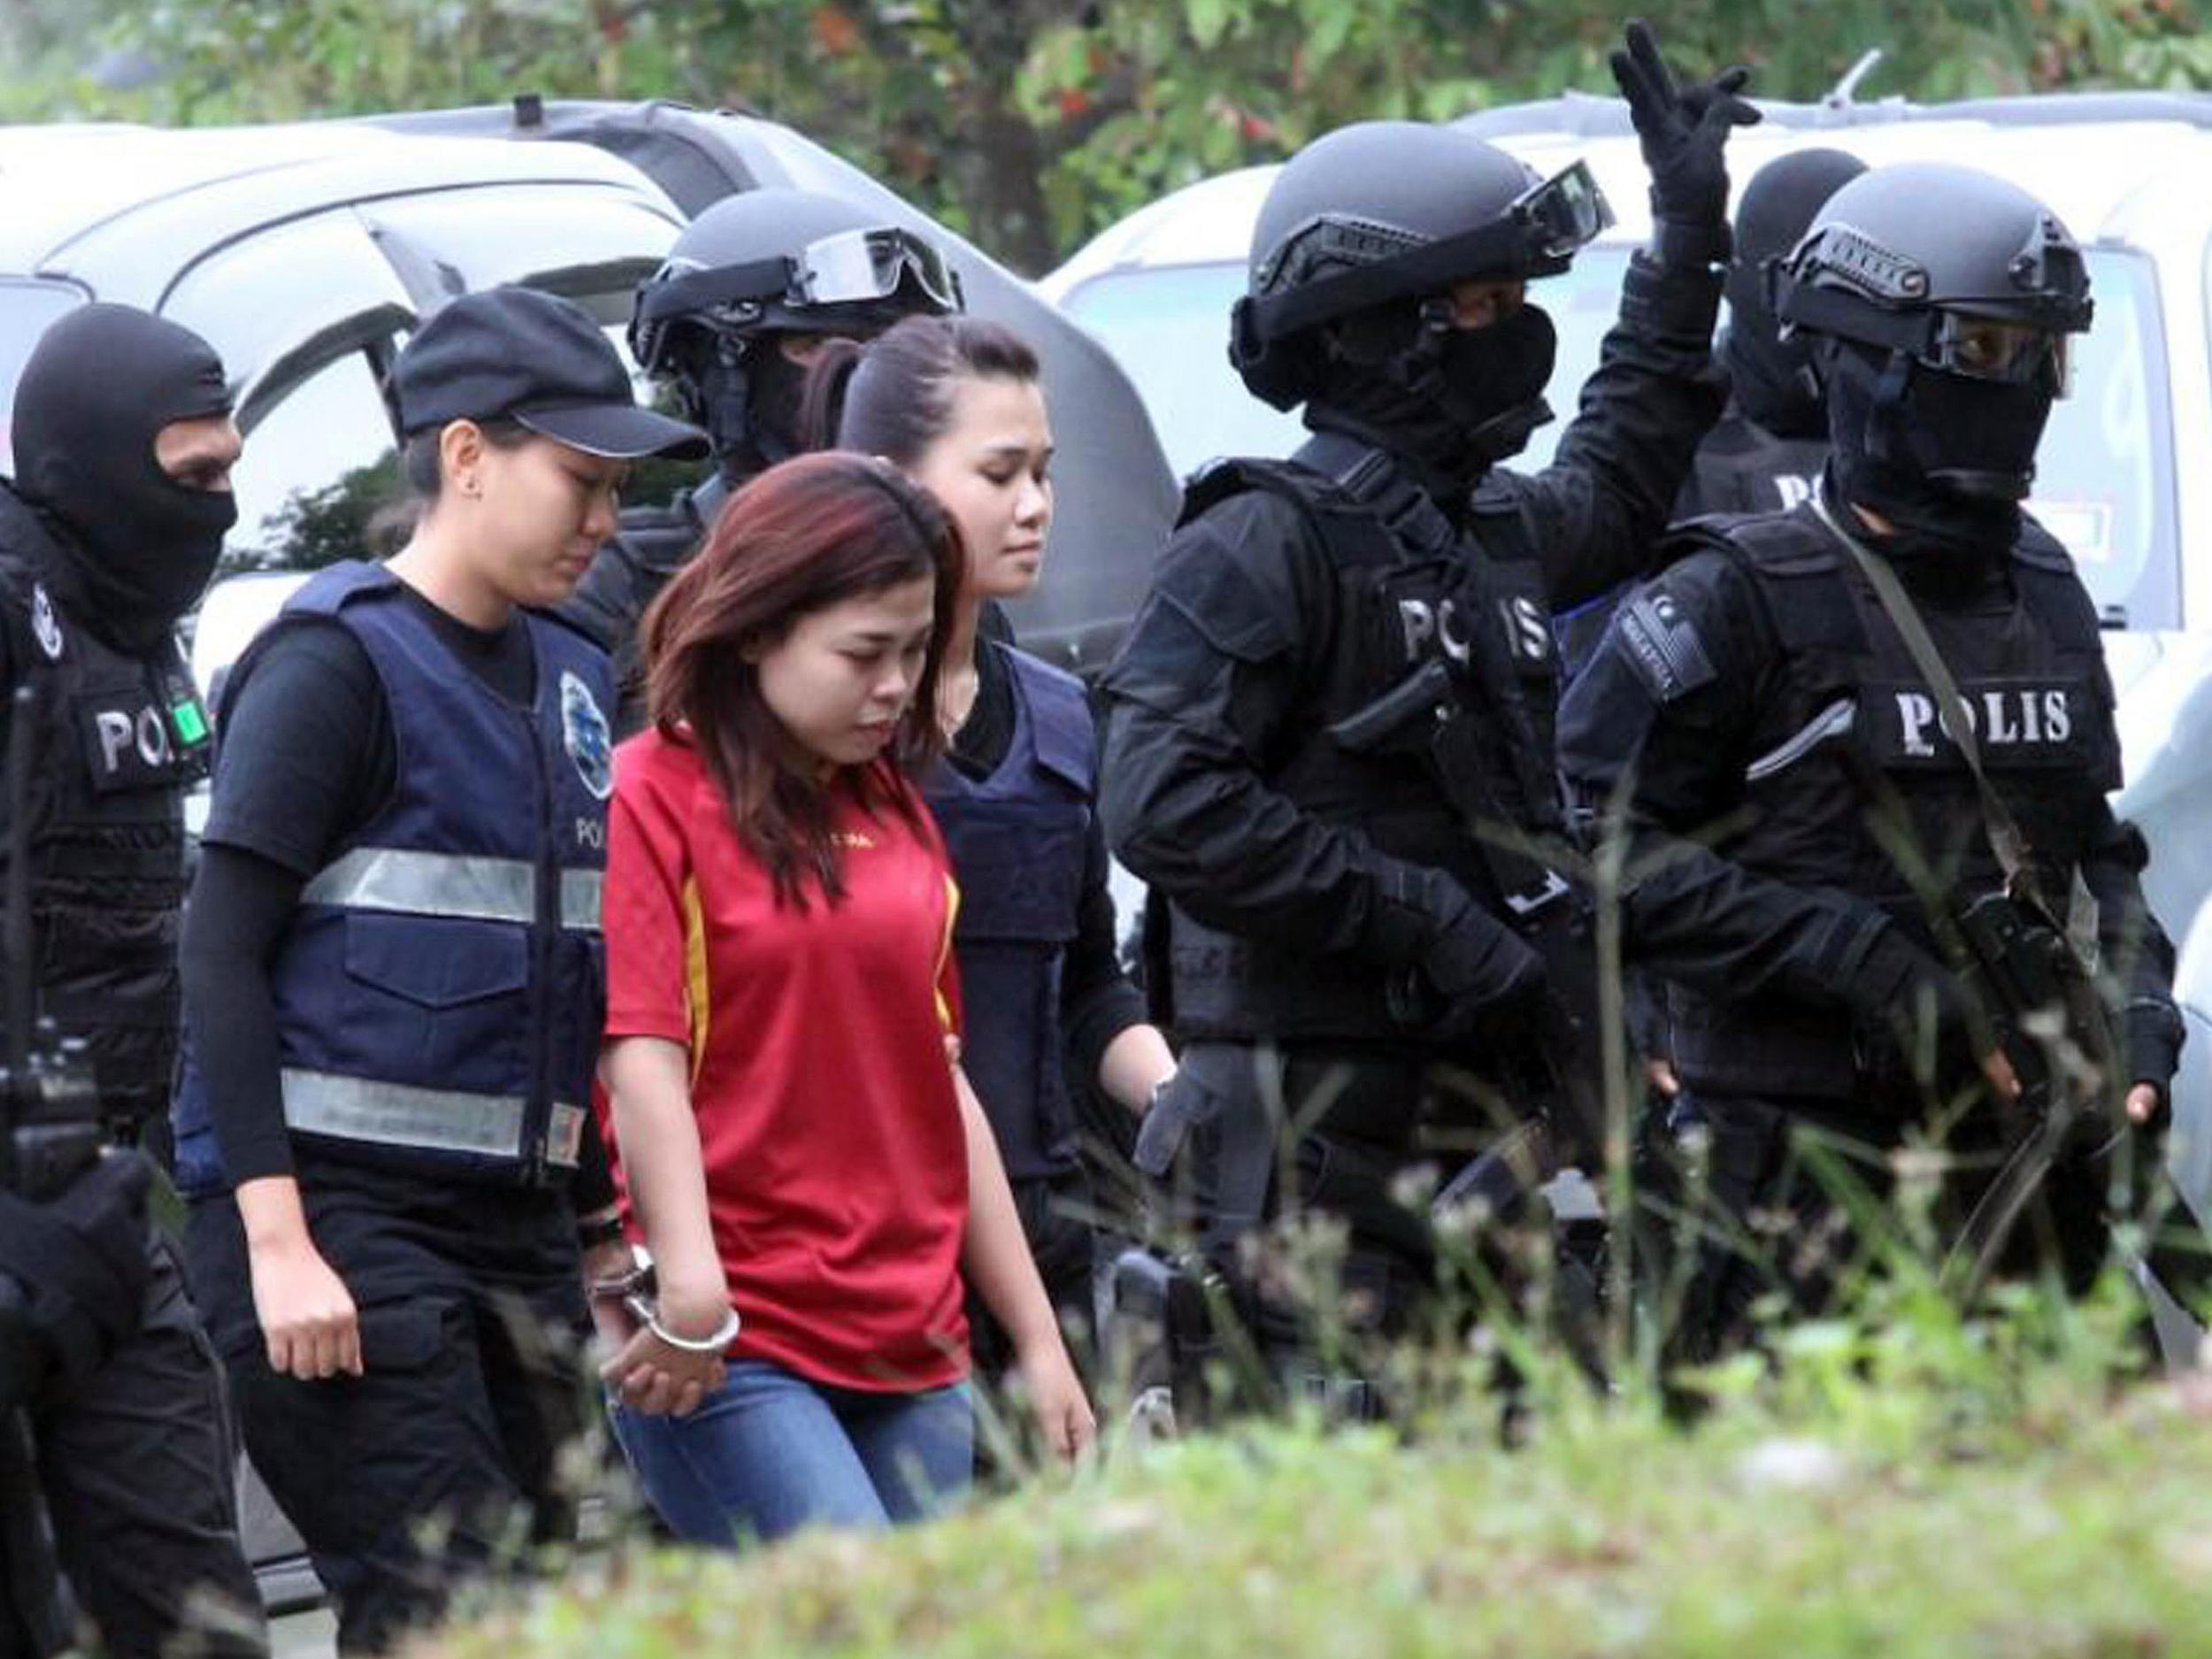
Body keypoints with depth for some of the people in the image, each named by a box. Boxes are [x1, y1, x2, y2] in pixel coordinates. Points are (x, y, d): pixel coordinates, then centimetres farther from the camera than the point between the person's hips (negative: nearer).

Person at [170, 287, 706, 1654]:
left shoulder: (573, 682, 17)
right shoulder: (339, 658, -6)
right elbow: (224, 954, -11)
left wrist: (602, 1227, 22)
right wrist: (277, 1241, -18)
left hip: (517, 1222, 8)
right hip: (339, 1215, -8)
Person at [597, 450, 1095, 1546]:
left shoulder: (893, 809, 17)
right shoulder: (653, 797, -3)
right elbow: (642, 1055, -14)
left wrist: (1036, 1337, 20)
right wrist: (690, 1288, -27)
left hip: (912, 1352, 7)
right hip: (729, 1353, -7)